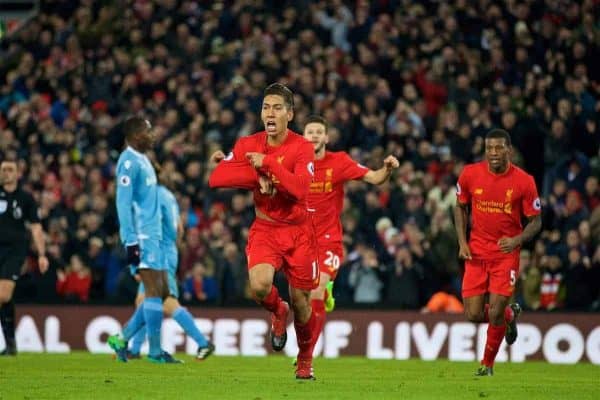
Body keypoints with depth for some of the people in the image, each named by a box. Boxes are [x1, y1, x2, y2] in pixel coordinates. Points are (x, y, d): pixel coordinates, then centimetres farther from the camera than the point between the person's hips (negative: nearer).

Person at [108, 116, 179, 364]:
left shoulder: (142, 160, 19)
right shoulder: (129, 162, -11)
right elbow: (123, 203, -17)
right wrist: (131, 241, -22)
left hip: (152, 236, 10)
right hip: (141, 237, -10)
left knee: (160, 293, 8)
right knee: (154, 291, -10)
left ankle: (123, 339, 12)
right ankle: (155, 351, -7)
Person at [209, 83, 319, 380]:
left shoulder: (301, 147, -12)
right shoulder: (248, 145, -2)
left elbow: (300, 188, -26)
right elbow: (216, 178, -12)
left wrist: (267, 163, -28)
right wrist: (259, 176, -20)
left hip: (298, 230, -1)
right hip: (264, 229, 1)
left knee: (300, 302, 4)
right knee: (259, 285, -26)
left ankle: (305, 358, 31)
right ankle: (277, 312, 11)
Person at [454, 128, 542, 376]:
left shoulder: (524, 181, -11)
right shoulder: (470, 174, -5)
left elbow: (535, 222, -2)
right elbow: (460, 207, 12)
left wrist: (517, 240, -21)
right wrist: (462, 242, 0)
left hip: (506, 253, -2)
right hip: (476, 251, 3)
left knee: (495, 313, -10)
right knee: (473, 314, -4)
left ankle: (488, 364, 15)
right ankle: (510, 314, 31)